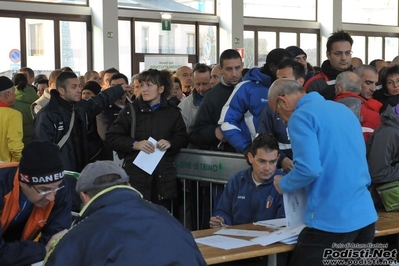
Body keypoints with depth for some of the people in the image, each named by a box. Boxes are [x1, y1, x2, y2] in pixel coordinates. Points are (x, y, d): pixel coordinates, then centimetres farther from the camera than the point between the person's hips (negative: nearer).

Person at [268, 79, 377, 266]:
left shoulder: (301, 116, -9)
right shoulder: (344, 110, 16)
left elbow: (309, 169, -20)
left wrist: (283, 184, -2)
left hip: (331, 222, -8)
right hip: (365, 217, 8)